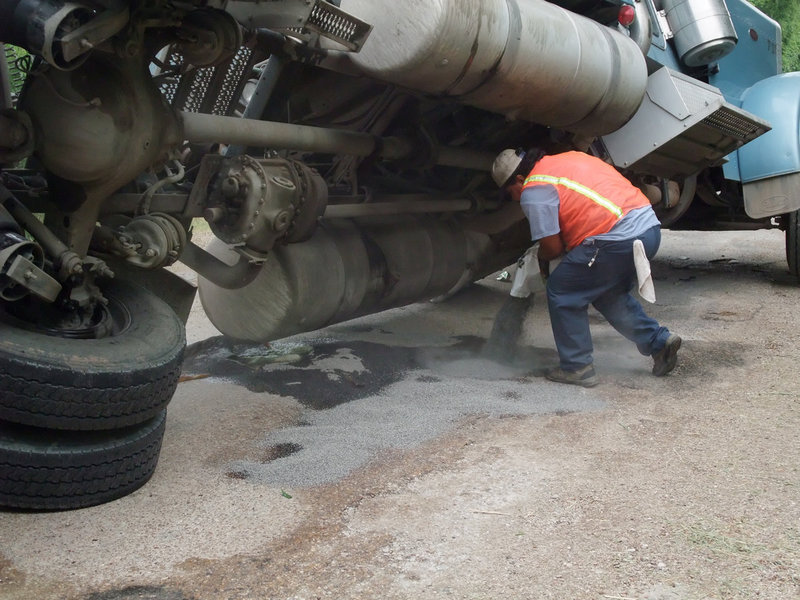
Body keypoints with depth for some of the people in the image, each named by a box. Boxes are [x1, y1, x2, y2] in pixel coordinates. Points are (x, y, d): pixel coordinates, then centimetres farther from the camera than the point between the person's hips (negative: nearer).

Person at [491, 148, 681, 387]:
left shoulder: (533, 191, -3)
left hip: (618, 239, -9)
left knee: (562, 292, 7)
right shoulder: (568, 157, 24)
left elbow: (552, 247, -3)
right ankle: (658, 341, 23)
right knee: (608, 293, 28)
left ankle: (577, 367, 12)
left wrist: (542, 258, 20)